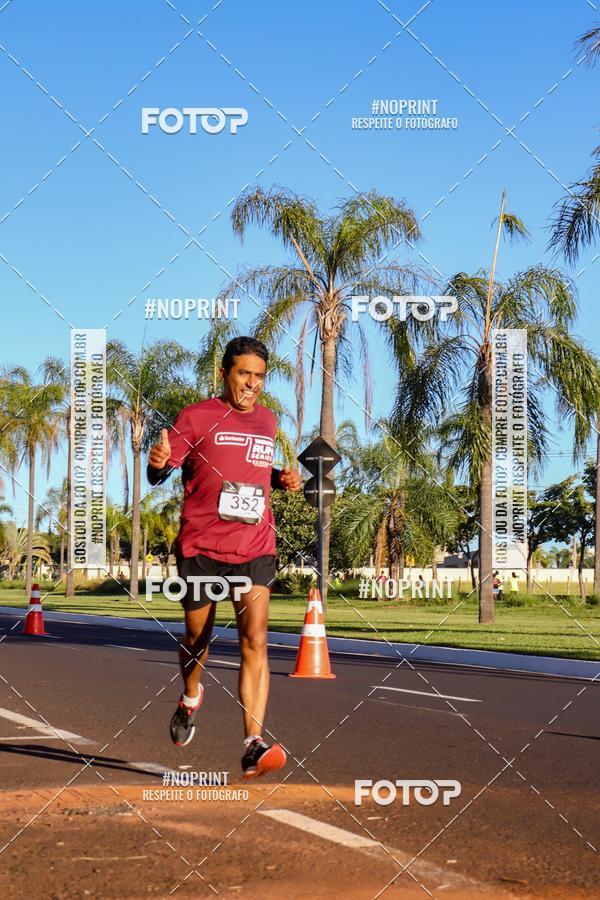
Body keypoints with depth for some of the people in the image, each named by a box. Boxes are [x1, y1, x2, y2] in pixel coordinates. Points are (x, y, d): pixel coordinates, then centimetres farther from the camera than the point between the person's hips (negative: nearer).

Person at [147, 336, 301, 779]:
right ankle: (191, 697, 47)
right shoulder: (197, 417, -3)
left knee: (255, 641, -14)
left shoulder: (267, 421, 12)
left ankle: (254, 747, -20)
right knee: (198, 640, 13)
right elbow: (159, 474, -5)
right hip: (201, 547, -2)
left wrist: (281, 478, 8)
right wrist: (158, 463, -29)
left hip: (255, 548, 2)